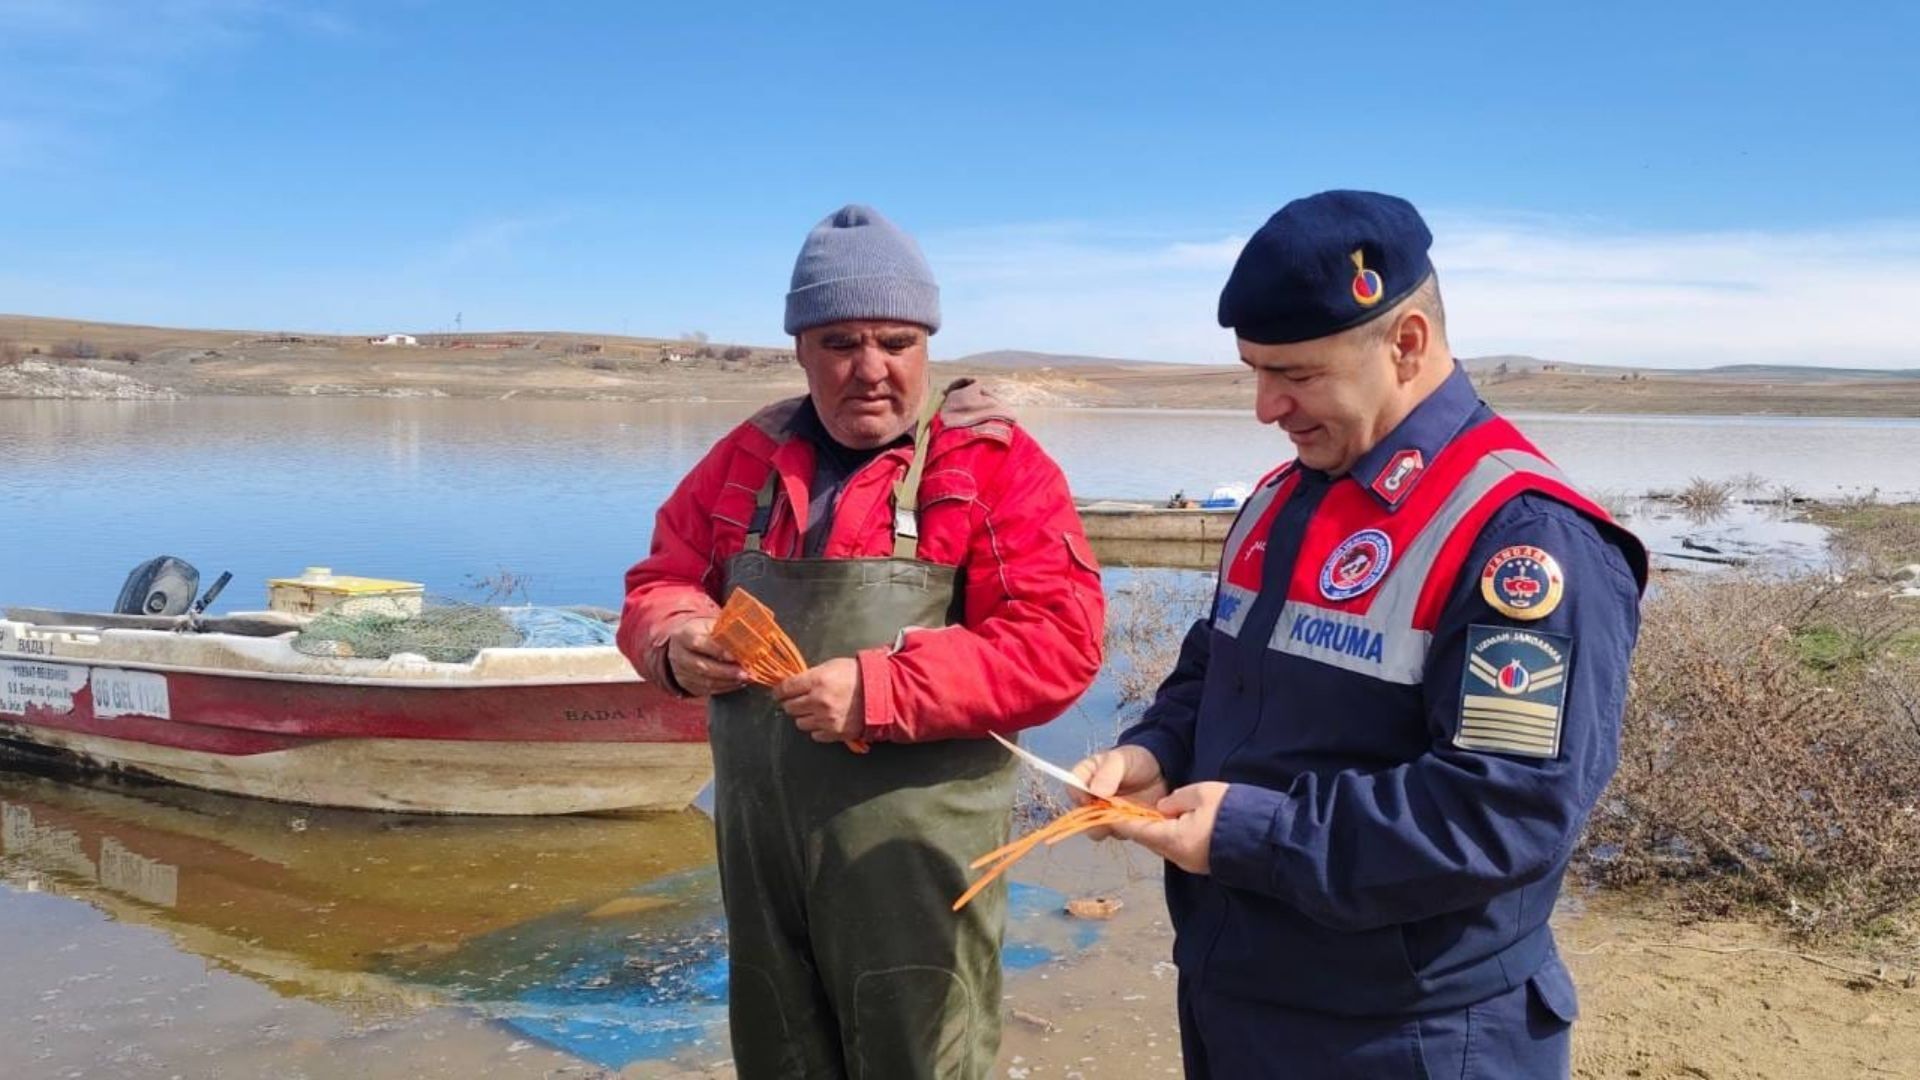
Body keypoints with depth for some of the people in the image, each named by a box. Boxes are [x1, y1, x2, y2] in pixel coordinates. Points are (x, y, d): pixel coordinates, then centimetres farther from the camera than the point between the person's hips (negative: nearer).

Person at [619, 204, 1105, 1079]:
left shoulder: (994, 463, -7)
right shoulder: (747, 456, 10)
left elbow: (1059, 638, -15)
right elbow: (659, 582, 16)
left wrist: (882, 693, -23)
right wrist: (677, 640, -9)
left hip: (913, 851, -5)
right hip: (757, 842, 5)